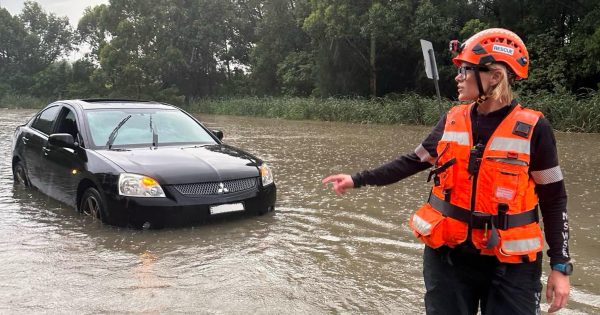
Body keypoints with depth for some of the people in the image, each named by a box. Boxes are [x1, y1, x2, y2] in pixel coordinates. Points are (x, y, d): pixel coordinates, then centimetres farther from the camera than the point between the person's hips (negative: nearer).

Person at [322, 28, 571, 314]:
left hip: (510, 264, -3)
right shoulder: (452, 121, 0)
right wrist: (358, 179, 5)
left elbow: (553, 200, -4)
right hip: (447, 255, 3)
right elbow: (413, 162, 9)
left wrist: (560, 266, -5)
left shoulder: (532, 128, -10)